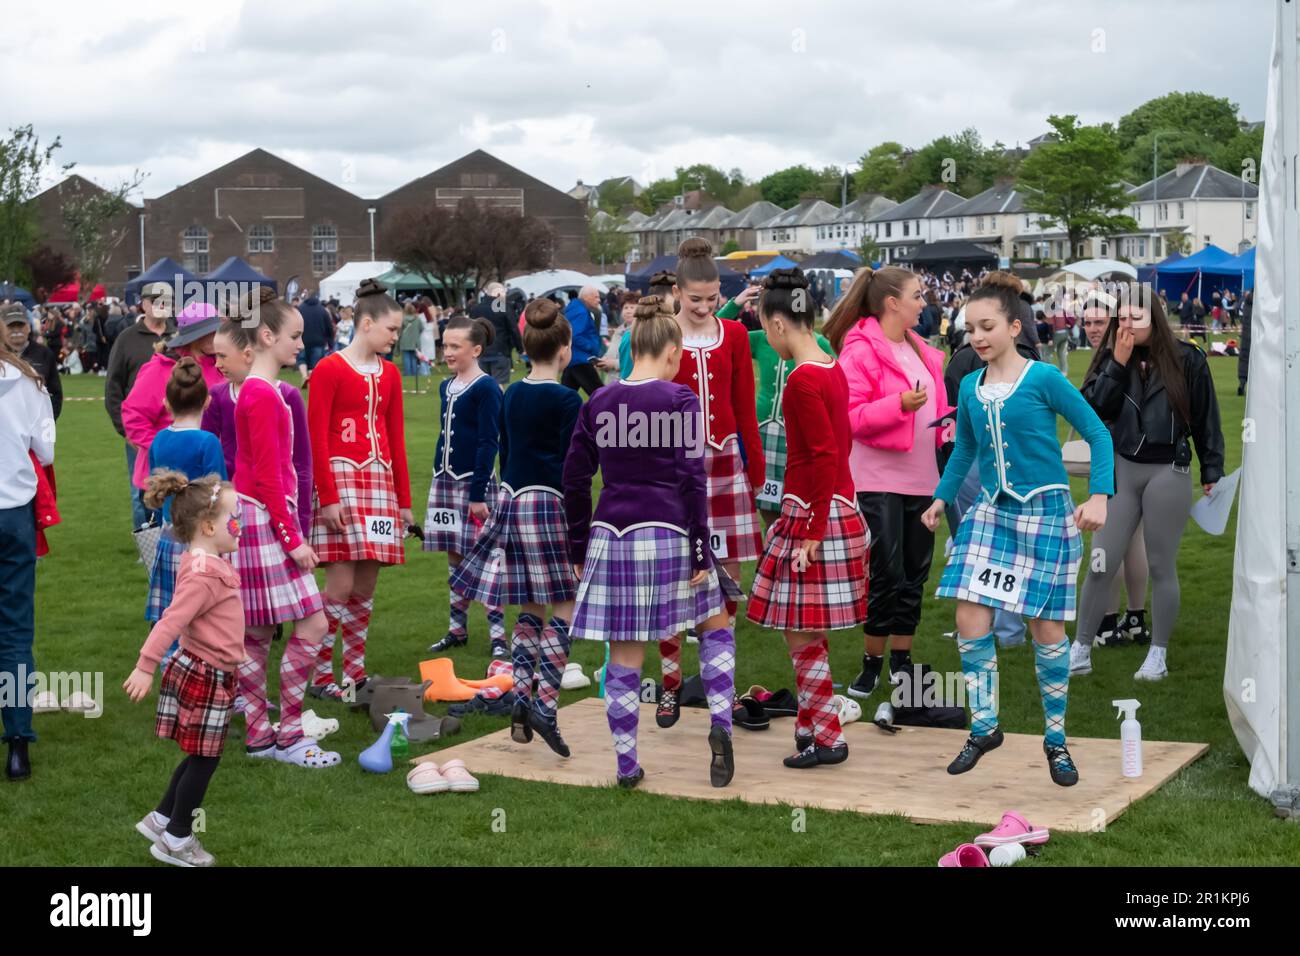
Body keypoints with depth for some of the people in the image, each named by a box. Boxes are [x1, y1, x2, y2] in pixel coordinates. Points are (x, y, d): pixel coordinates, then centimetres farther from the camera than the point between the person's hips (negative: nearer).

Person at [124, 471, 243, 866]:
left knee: (200, 756, 19)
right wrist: (145, 667, -33)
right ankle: (176, 841, 14)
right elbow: (171, 622, -30)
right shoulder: (204, 575, -25)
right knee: (203, 758, 2)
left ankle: (160, 820, 31)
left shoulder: (207, 564, 8)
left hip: (206, 671, 10)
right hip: (205, 676, -10)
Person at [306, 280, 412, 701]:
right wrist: (328, 496, -14)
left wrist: (404, 500, 14)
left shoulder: (390, 374, 14)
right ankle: (321, 675, 1)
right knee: (341, 585, -9)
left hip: (380, 481, 6)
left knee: (366, 587, 7)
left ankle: (355, 671, 16)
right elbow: (316, 438, -8)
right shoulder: (329, 369, -5)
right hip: (341, 479, -6)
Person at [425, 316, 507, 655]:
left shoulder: (486, 388, -10)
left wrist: (478, 493, -16)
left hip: (474, 481, -7)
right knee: (454, 556, 12)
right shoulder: (446, 387, 11)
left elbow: (488, 444, -13)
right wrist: (439, 474, 17)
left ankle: (497, 634, 0)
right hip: (445, 479, 7)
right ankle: (457, 628, 21)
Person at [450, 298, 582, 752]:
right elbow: (570, 469, -13)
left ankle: (521, 696, 9)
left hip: (511, 499, 7)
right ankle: (545, 703, -10)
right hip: (548, 503, -7)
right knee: (564, 608, -1)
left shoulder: (511, 395, 9)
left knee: (529, 609, 15)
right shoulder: (566, 400, -10)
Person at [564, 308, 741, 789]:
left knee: (624, 659, 8)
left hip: (611, 535, 3)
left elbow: (575, 479, 9)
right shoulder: (680, 400, -5)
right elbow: (693, 479, -9)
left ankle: (626, 764, 12)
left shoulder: (598, 402, 7)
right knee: (715, 626, 18)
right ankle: (720, 723, 3)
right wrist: (700, 551, -6)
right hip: (668, 534, -3)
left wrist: (579, 548, 17)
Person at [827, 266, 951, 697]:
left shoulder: (921, 350, 13)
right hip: (879, 478, -7)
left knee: (914, 573, 12)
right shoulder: (860, 350, -10)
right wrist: (899, 404, -27)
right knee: (886, 575, -5)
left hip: (921, 477, 7)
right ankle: (871, 663, 11)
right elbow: (850, 416, -16)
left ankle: (901, 659, 24)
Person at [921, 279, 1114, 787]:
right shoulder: (970, 388, 5)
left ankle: (1056, 740, 17)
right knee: (970, 620, -3)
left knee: (1047, 628, 1)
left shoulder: (1044, 378, -10)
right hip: (991, 512, 5)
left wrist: (1099, 496, -18)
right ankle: (984, 728, 14)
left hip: (1045, 512, -4)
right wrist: (941, 497, 15)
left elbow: (1097, 434, -7)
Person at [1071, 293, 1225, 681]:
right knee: (1100, 564, 2)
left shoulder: (1186, 359, -4)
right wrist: (1118, 364, -15)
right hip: (1122, 470, 3)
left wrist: (1212, 472, 2)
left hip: (1168, 473, -3)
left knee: (1161, 567, 6)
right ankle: (1081, 651, 11)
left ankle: (1158, 655, 18)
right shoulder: (1111, 358, 4)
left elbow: (1206, 419, 1)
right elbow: (1092, 409, -8)